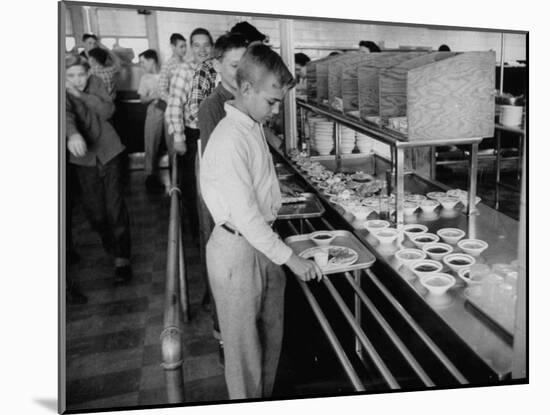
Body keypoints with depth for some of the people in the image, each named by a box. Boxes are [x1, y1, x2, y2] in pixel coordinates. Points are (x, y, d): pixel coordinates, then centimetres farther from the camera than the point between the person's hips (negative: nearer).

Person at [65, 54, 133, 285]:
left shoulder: (95, 83, -3)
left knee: (115, 205, -7)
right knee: (93, 208, 2)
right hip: (83, 156, 0)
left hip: (108, 150, 0)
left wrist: (81, 95, -23)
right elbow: (66, 114, -32)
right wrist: (73, 134, -53)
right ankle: (109, 243, 29)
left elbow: (108, 111, -14)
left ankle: (122, 258, -2)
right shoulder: (65, 93, -11)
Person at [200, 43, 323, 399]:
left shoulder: (254, 125, 5)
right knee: (244, 343, 9)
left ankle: (266, 401, 40)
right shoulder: (230, 140, -25)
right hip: (237, 251, -9)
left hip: (262, 243, 9)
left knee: (271, 334, 21)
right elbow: (245, 215, -25)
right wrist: (289, 258, -20)